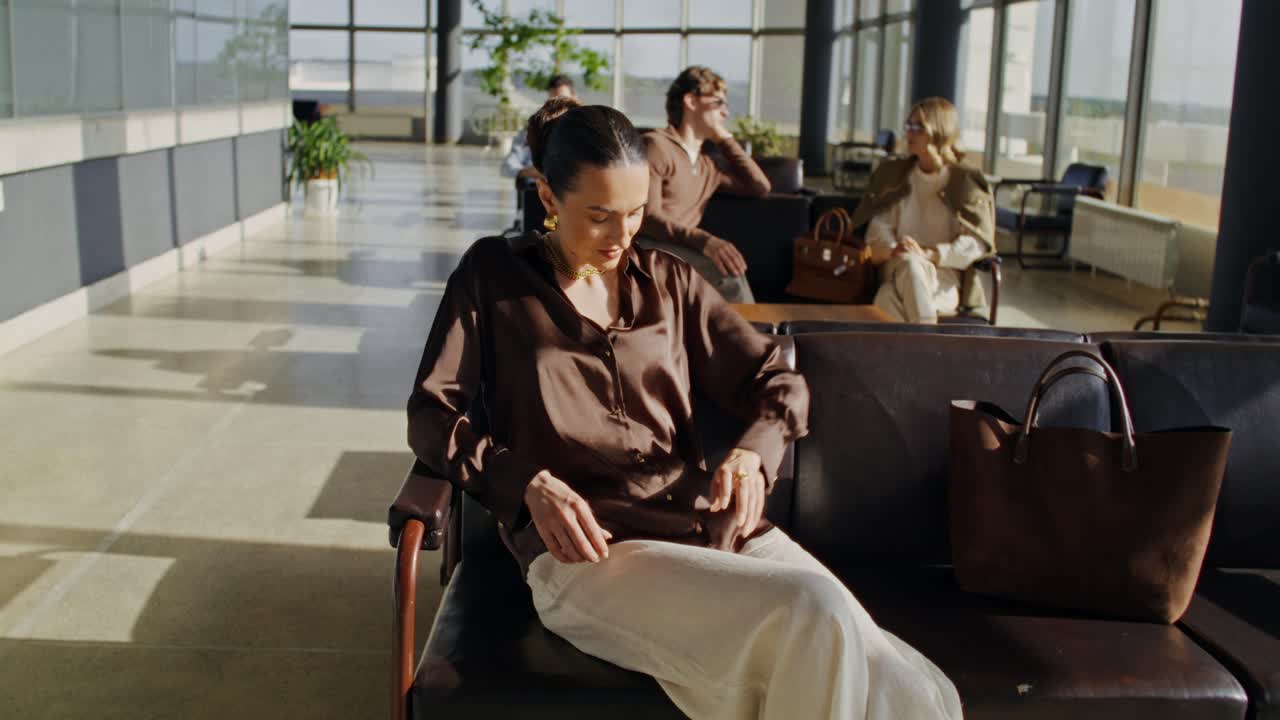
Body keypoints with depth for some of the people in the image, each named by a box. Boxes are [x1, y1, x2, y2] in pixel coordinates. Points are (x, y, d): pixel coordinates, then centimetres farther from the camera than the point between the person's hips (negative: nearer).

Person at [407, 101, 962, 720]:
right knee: (814, 615, -32)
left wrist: (752, 453, -4)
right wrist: (528, 485, -13)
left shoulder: (667, 281, 18)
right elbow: (431, 414, 5)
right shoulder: (492, 273, 11)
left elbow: (779, 382, 19)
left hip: (710, 523, 4)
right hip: (586, 548, -3)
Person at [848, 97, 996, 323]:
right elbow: (879, 227, 9)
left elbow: (974, 243, -3)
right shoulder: (893, 174, 16)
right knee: (887, 299, -35)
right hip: (898, 273, 2)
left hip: (945, 281, -2)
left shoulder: (966, 183, 5)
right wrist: (893, 250, -15)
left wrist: (929, 254, -21)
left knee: (910, 265, -38)